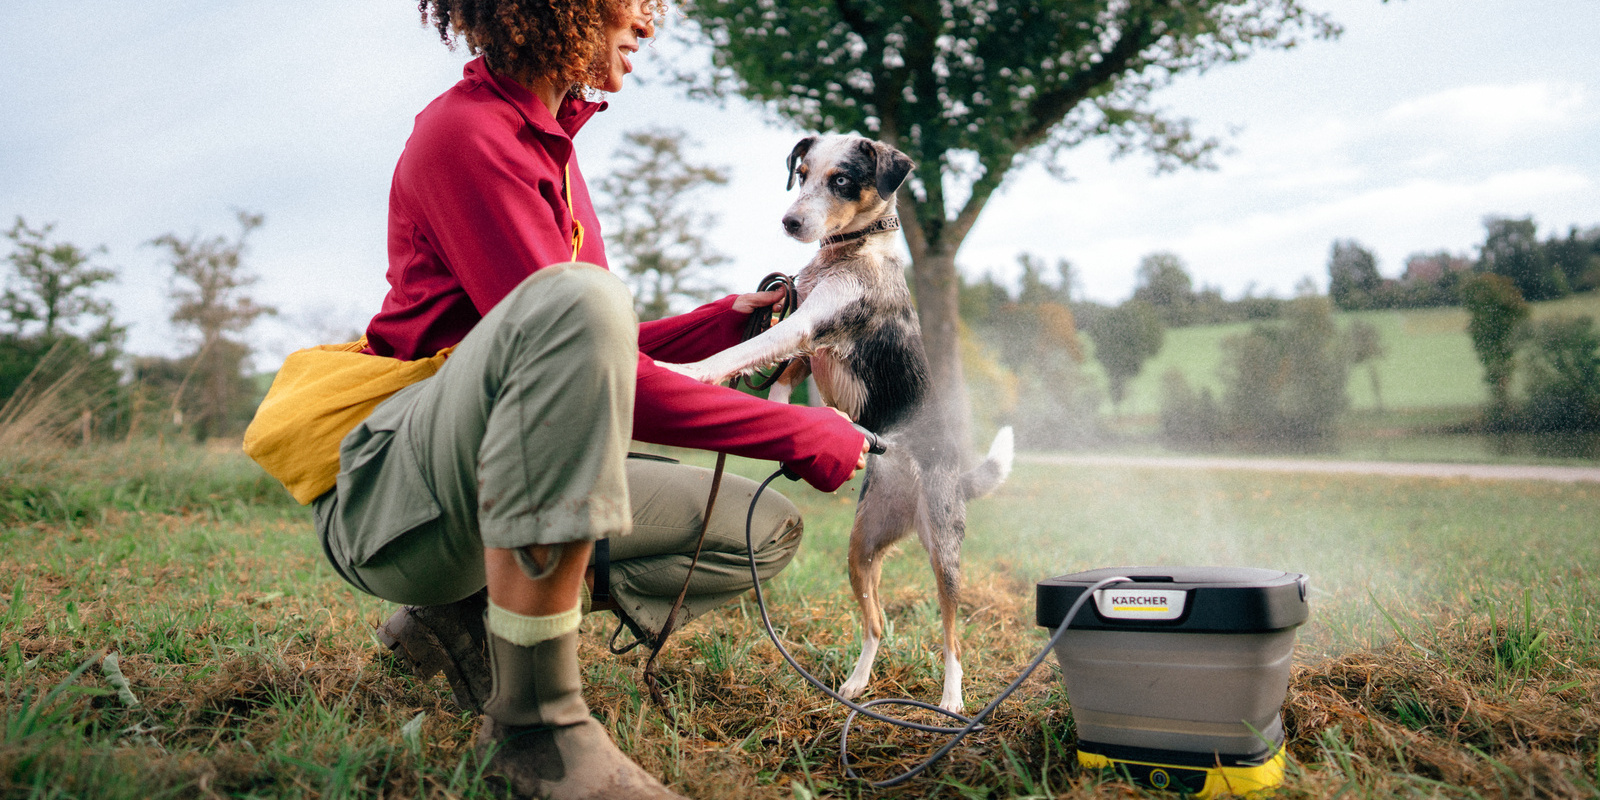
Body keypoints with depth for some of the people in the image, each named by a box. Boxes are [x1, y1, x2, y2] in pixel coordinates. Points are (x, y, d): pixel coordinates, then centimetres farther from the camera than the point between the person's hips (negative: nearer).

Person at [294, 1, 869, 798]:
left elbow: (602, 360, 19)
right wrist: (797, 435, -19)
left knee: (766, 530, 5)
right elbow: (570, 323, -22)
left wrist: (728, 319, 10)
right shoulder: (464, 130, -12)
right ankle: (535, 722, -30)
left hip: (490, 491, 9)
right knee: (577, 299, -36)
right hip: (390, 490, -9)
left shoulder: (550, 143, 15)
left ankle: (469, 617, 5)